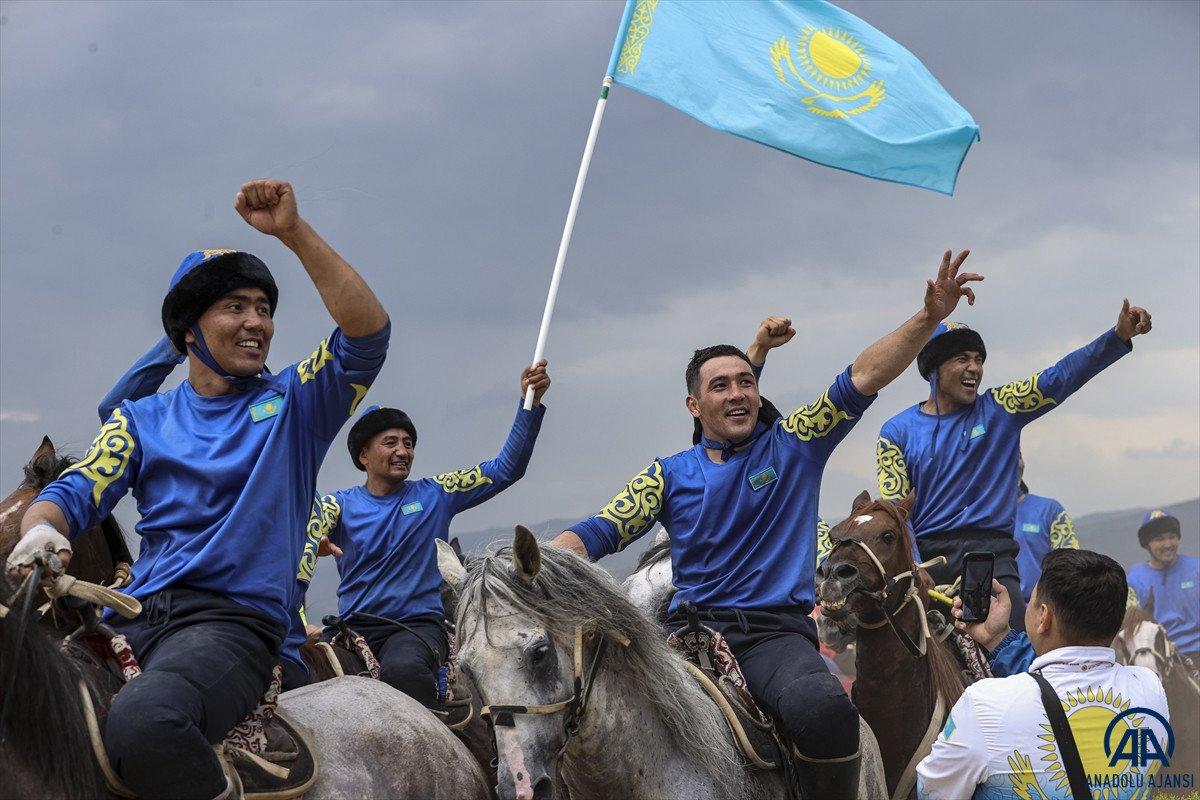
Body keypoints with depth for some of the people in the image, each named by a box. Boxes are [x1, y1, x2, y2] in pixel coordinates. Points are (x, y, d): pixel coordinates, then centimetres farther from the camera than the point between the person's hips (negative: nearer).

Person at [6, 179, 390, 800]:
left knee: (141, 721, -37)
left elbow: (367, 334, -3)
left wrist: (294, 232, -10)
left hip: (235, 618, -4)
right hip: (135, 615, 4)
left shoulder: (293, 405, 13)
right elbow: (77, 492, 8)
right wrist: (41, 528, -17)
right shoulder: (143, 418, 20)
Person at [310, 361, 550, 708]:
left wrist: (530, 402, -1)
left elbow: (507, 468, 10)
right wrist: (312, 543, -38)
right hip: (354, 626, 1)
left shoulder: (436, 495, 12)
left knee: (403, 668, -37)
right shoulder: (340, 505, 10)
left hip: (418, 624, -1)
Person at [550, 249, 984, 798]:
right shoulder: (670, 475, 14)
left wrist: (929, 317, -8)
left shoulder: (793, 447, 11)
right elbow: (600, 532, 6)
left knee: (824, 711, -35)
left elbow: (864, 377, 4)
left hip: (776, 629, -2)